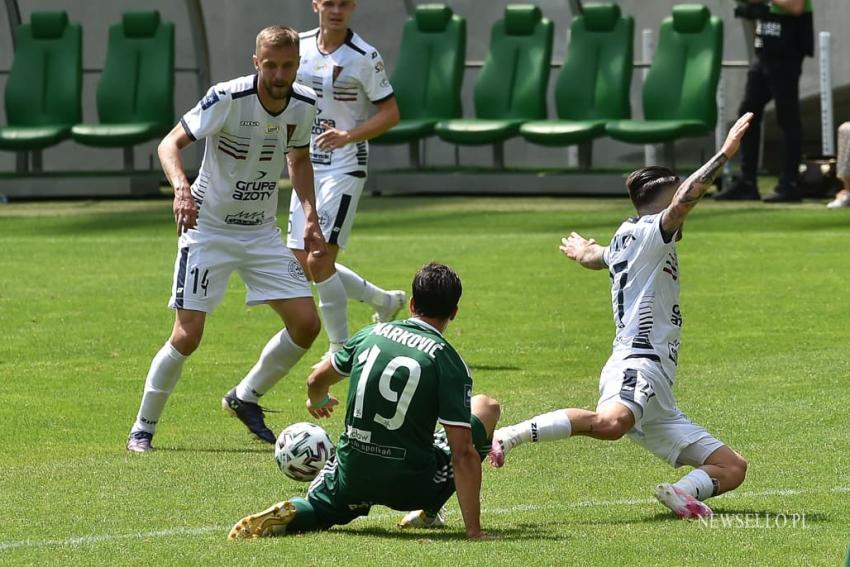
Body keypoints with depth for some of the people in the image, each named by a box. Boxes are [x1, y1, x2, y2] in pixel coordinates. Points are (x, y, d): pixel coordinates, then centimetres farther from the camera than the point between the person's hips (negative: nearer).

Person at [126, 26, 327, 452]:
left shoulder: (303, 105, -5)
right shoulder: (228, 98, -22)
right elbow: (170, 143, -23)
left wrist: (309, 216, 3)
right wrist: (181, 187, -42)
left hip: (262, 232, 5)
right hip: (208, 229, -5)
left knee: (306, 324, -3)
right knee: (188, 336, -11)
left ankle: (244, 399, 19)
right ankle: (143, 429, 7)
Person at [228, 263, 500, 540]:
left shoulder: (372, 334, 2)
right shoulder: (449, 363, -13)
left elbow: (316, 381, 17)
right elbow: (463, 455, -16)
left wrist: (317, 402, 43)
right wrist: (474, 530, -14)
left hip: (351, 478, 3)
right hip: (412, 486, -3)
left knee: (316, 509, 35)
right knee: (486, 407, 16)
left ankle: (289, 516, -4)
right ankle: (428, 512, 18)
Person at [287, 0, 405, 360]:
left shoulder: (364, 57, -12)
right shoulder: (300, 46, 5)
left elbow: (391, 113, -9)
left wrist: (348, 136, -22)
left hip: (344, 169, -7)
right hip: (307, 168, 7)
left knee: (320, 261, -14)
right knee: (303, 263, 8)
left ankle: (340, 350, -1)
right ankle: (384, 300, 28)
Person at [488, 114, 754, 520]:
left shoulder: (620, 242, 30)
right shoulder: (649, 231, 3)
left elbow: (593, 255, 53)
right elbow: (683, 200, -18)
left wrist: (582, 251, 77)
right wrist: (725, 154, -19)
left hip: (658, 402, 10)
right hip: (638, 366, -10)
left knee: (733, 468, 5)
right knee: (610, 422, -45)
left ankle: (683, 492, -23)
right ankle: (506, 437, -37)